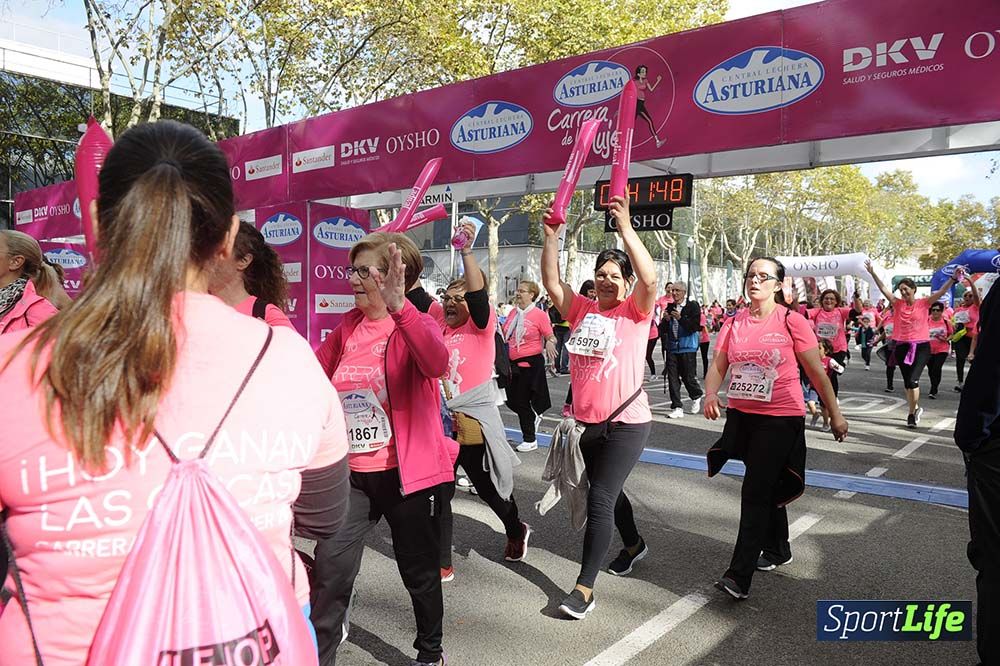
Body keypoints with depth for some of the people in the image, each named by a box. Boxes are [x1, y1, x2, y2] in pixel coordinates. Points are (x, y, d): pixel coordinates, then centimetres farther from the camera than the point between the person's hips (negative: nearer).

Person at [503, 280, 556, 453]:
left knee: (522, 402, 0)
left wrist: (550, 343, -31)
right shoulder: (513, 313, 8)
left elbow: (550, 337, -9)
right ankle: (533, 417, 39)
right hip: (513, 363, 6)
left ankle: (529, 440, 16)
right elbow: (505, 335, 22)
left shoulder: (539, 315, -10)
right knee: (512, 401, 10)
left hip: (531, 363, -6)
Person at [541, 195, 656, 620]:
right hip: (586, 421, 6)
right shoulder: (582, 309, 6)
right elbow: (552, 282, -6)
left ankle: (585, 587, -2)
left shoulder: (636, 311, -5)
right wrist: (552, 237, -16)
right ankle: (633, 545, 49)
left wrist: (626, 228, -29)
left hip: (626, 423, -6)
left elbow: (650, 279, -24)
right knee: (606, 493, 23)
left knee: (599, 499, -11)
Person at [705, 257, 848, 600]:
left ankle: (739, 576, -6)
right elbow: (717, 366, 0)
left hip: (780, 418, -5)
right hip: (741, 416, 5)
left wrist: (835, 414, 2)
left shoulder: (791, 322, -7)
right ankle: (778, 550, 41)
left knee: (756, 492, -9)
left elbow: (816, 372, -3)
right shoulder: (734, 324, 5)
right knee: (768, 487, 21)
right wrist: (711, 394, -20)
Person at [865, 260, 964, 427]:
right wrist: (872, 273, -10)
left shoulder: (924, 303, -1)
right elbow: (883, 288, -2)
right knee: (907, 381, 12)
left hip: (921, 346, -3)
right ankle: (915, 408, 31)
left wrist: (953, 278, -22)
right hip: (902, 346, 3)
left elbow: (941, 291, -9)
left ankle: (912, 413, 0)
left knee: (913, 380, -14)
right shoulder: (898, 304, 4)